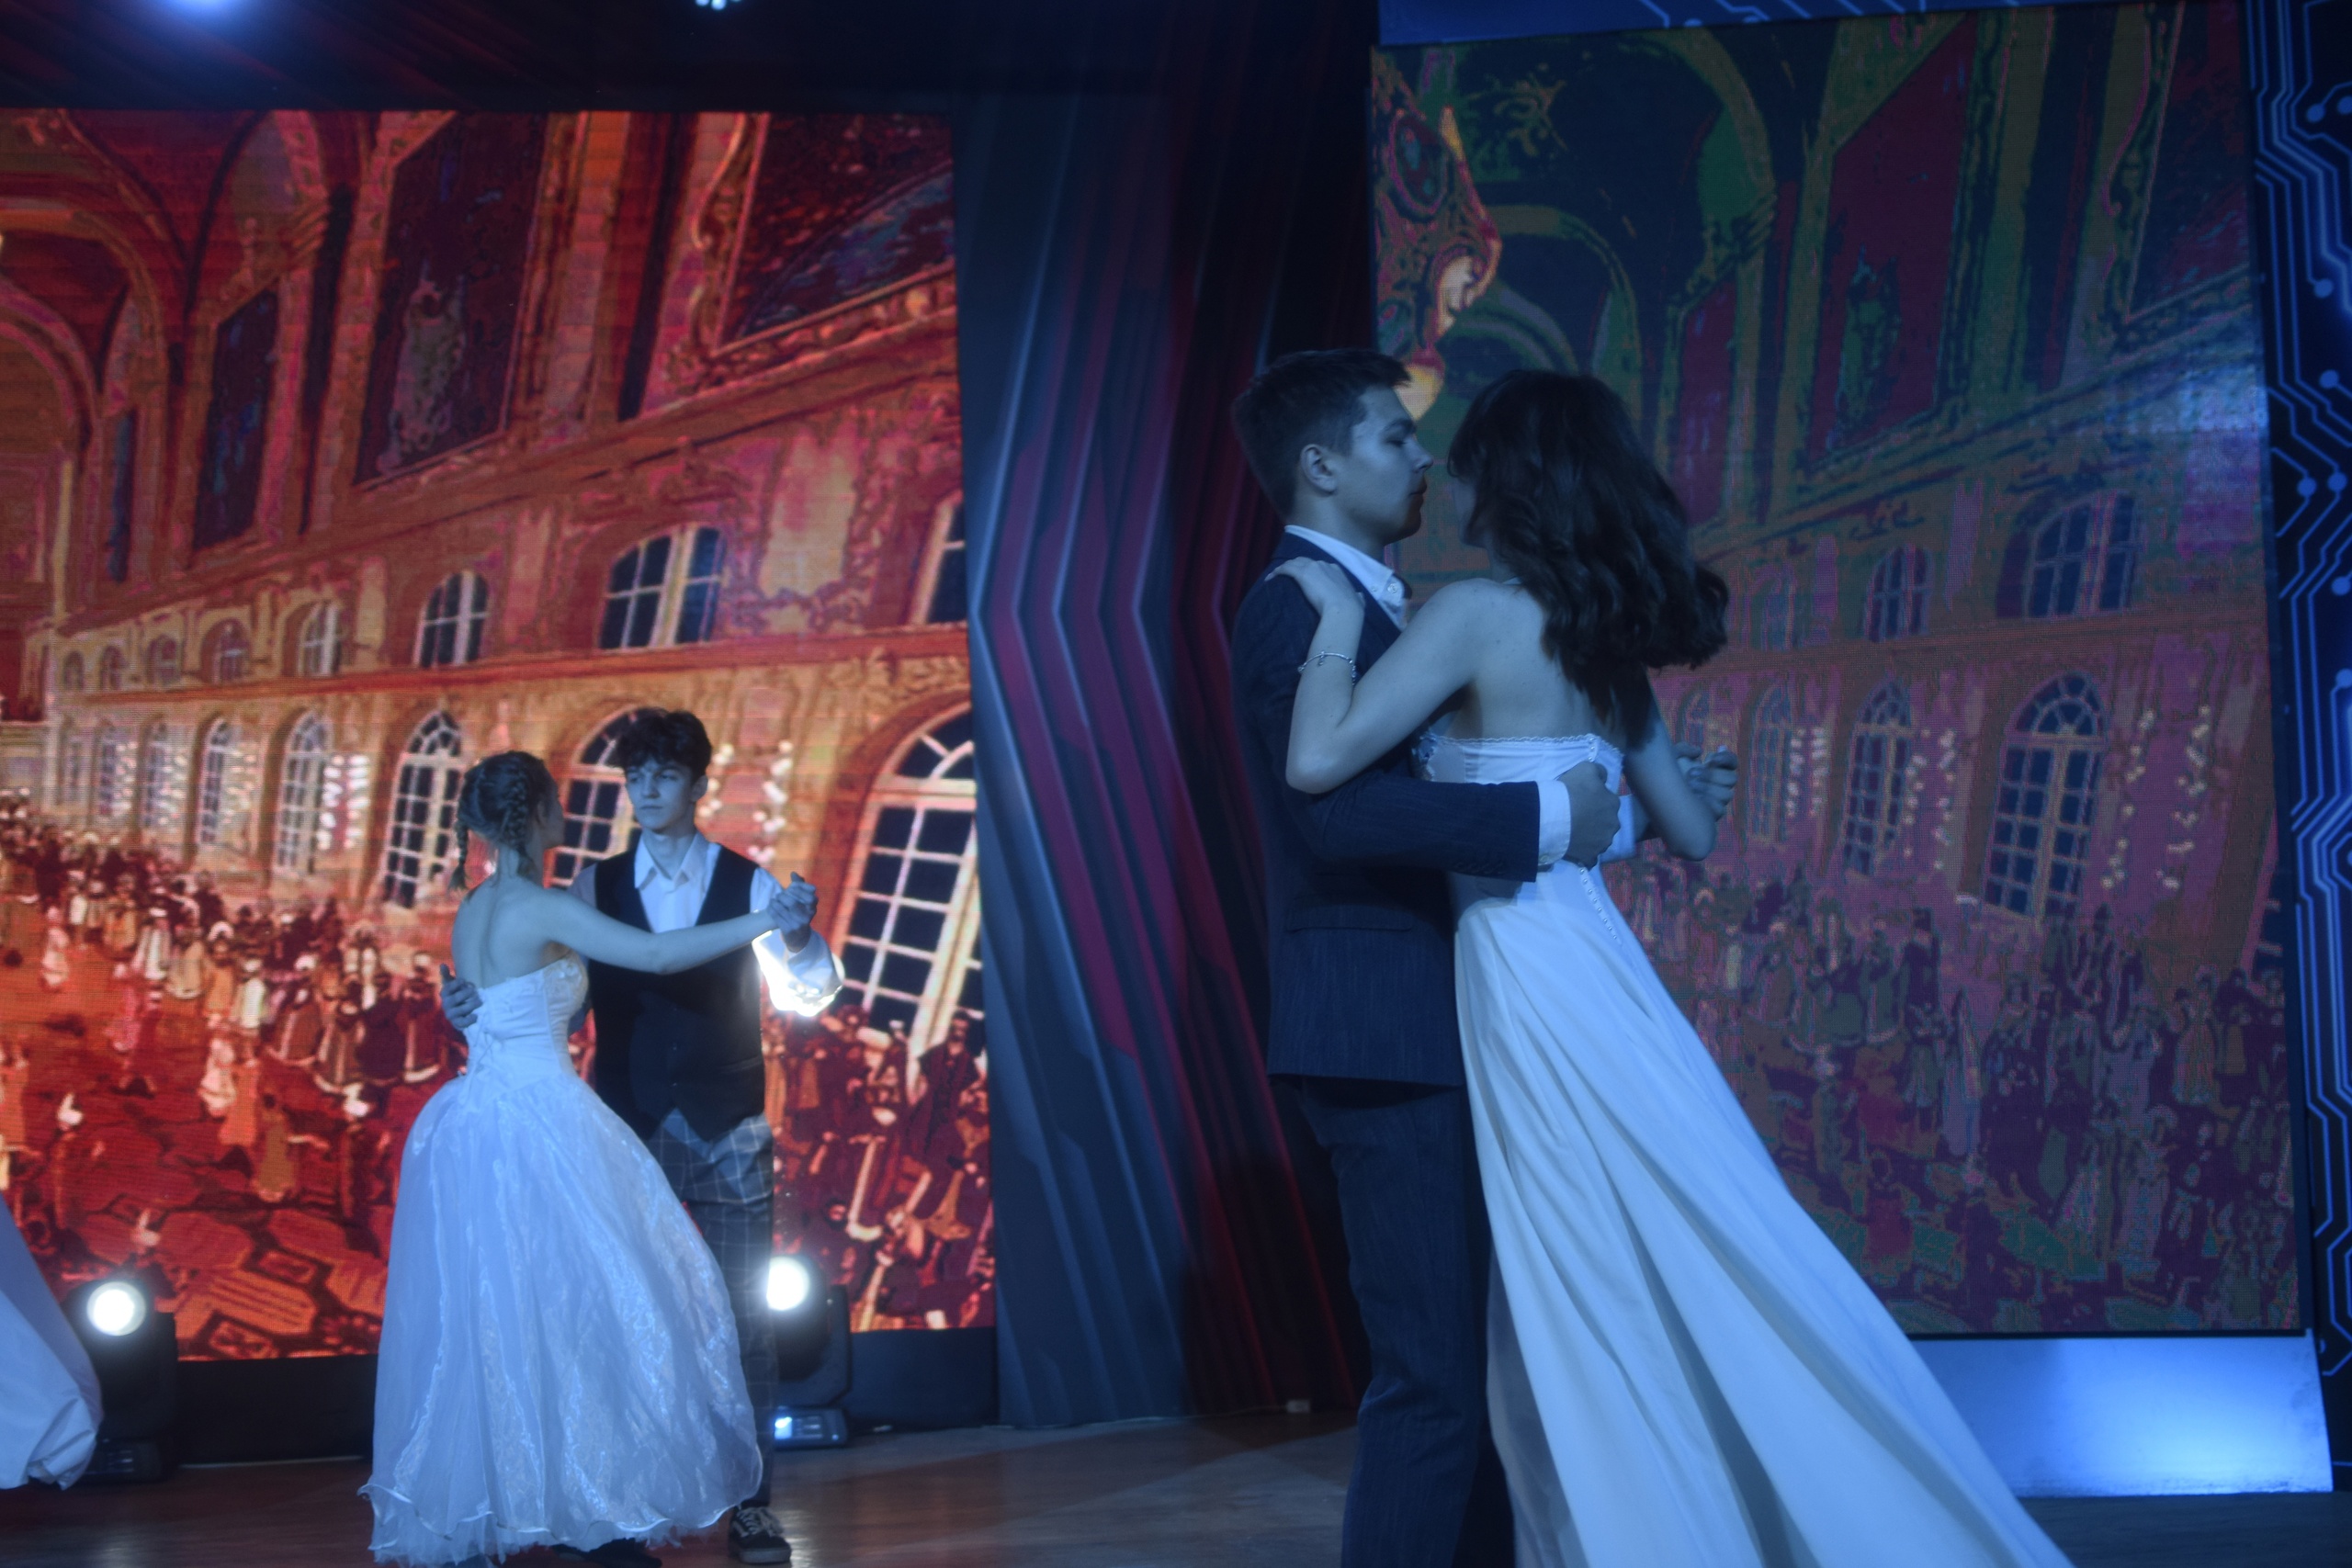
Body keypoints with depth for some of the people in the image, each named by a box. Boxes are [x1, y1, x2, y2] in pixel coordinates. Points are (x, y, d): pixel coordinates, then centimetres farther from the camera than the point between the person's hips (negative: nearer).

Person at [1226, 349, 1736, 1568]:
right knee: (1434, 1370, -9)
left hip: (1427, 1034, 10)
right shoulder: (1298, 608, -11)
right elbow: (1341, 809, -25)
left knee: (1483, 1360, 14)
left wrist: (1636, 807, 25)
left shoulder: (1373, 609, 20)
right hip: (1382, 1039, -10)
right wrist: (1547, 819, -22)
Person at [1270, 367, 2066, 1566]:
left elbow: (1317, 762, -20)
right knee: (1695, 1283, 13)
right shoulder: (1602, 636, 11)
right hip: (1589, 959, 8)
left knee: (1601, 1309, -2)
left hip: (1529, 977, -8)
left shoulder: (1477, 613, -11)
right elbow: (1690, 834, 17)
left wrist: (1342, 617, -6)